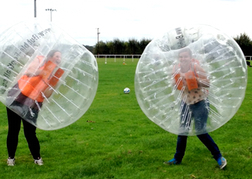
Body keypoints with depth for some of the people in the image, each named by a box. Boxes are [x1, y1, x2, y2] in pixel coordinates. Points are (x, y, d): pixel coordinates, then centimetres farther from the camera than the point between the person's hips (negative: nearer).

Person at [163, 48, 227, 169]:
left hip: (200, 102, -5)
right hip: (186, 102, 6)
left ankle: (219, 157, 6)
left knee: (200, 132, -9)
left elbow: (207, 83, -18)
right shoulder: (177, 69, -2)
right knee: (182, 131, 10)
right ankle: (177, 158, 24)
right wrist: (178, 80, -14)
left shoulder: (196, 67, -18)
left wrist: (194, 78, -32)